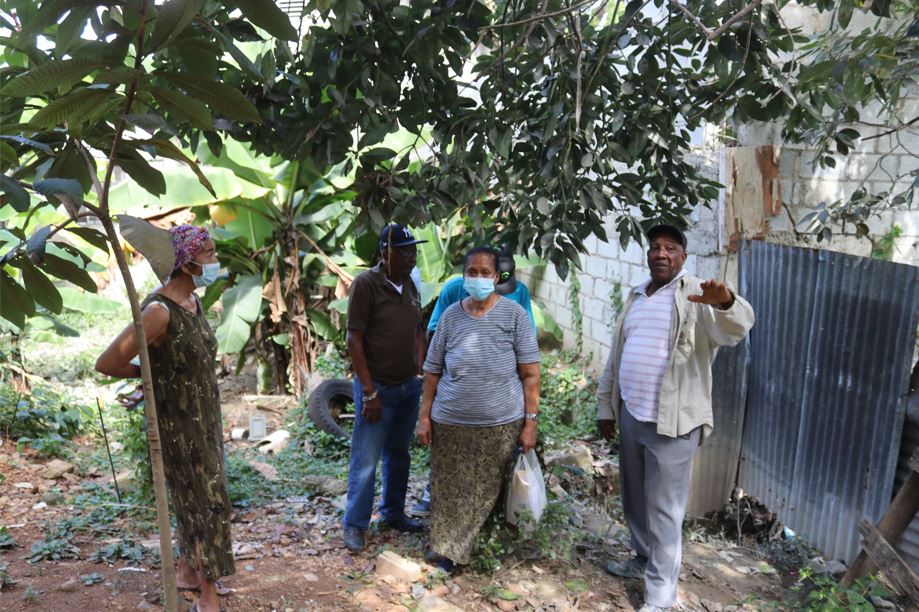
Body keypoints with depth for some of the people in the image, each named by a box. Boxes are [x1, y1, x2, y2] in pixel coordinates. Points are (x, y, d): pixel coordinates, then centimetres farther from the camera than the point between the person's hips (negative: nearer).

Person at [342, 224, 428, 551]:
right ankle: (354, 524, 20)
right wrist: (369, 392, -16)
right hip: (377, 388, -6)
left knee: (399, 454, 17)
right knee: (366, 460, 3)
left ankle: (394, 514, 33)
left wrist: (419, 372, 8)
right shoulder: (366, 283, -14)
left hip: (409, 387, 6)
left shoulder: (410, 286, 6)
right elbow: (354, 339, -15)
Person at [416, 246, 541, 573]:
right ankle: (449, 550, 29)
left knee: (491, 493, 10)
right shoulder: (450, 315, 3)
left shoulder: (514, 314, -4)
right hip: (450, 424, 2)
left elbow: (531, 374, -4)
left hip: (502, 424, -2)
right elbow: (432, 371, 8)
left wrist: (530, 421, -8)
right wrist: (424, 416, 4)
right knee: (450, 492, 10)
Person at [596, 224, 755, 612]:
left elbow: (733, 331, -29)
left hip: (672, 421, -6)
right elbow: (616, 357, 16)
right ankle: (644, 560, 41)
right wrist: (605, 407, 16)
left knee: (663, 508, 3)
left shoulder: (697, 297, -9)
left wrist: (726, 303, -51)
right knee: (634, 498, 20)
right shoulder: (636, 297, 12)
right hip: (630, 415, 7)